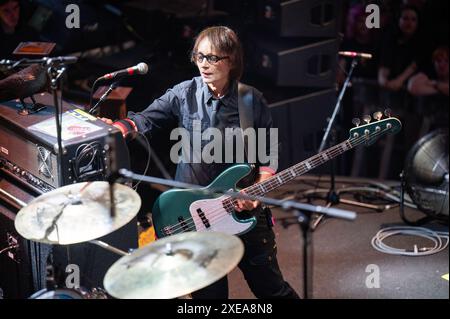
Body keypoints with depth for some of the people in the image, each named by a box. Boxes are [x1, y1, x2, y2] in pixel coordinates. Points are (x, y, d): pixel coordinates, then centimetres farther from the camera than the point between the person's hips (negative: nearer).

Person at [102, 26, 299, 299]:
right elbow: (145, 120, 0)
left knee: (270, 286, 12)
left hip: (244, 208, 0)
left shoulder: (252, 100, -5)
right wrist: (114, 128, -19)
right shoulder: (184, 94, -4)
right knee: (210, 290, 15)